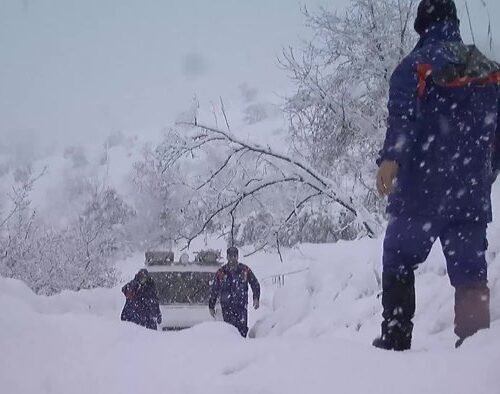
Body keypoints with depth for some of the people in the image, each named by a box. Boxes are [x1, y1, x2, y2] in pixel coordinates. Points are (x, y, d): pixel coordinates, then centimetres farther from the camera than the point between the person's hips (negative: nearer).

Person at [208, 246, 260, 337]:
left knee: (242, 328, -8)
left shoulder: (245, 270, 5)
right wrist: (211, 306, 12)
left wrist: (256, 298, 2)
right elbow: (214, 290, 12)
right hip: (227, 306, 0)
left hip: (242, 305, 0)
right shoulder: (221, 272, 5)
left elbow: (255, 284, 15)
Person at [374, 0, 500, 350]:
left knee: (399, 260, 7)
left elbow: (402, 117, -19)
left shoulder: (416, 66, -1)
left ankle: (396, 339, 2)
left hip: (422, 188, -4)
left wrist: (391, 159, -32)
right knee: (470, 267, 6)